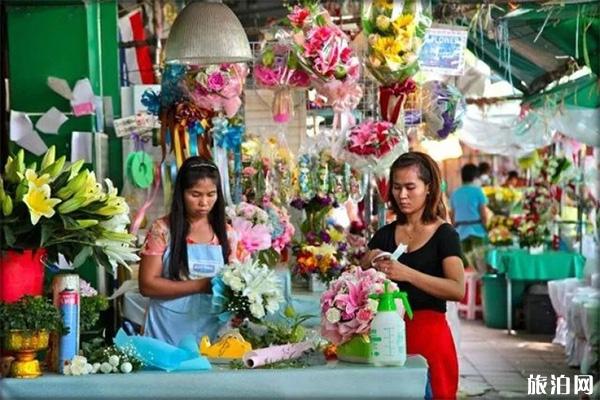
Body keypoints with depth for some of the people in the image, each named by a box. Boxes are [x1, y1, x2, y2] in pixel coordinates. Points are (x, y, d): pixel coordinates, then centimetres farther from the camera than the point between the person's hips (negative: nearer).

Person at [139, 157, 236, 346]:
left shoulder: (225, 233, 5)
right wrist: (201, 285, -16)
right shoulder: (162, 229, -5)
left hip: (210, 330, 3)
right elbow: (147, 285, -9)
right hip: (167, 331, -3)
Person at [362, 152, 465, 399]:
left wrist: (407, 273, -26)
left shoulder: (444, 234, -4)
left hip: (429, 332, -4)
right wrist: (369, 265, -10)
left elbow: (458, 290, -18)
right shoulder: (384, 235, 9)